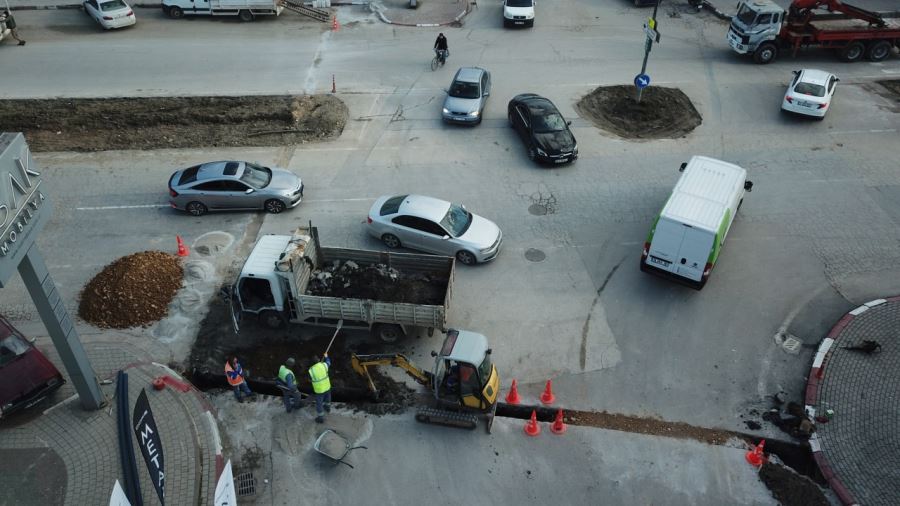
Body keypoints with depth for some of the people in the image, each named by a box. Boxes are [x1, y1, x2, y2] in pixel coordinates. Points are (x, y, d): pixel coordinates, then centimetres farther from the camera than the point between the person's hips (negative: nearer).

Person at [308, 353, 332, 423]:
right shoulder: (324, 365, -18)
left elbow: (310, 379, -6)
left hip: (319, 389, -4)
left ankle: (321, 418, 26)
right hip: (327, 386, 4)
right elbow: (328, 362, 7)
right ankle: (328, 407, 57)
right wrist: (326, 356, 24)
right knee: (327, 397, 32)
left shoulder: (311, 370, -25)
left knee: (319, 403, 14)